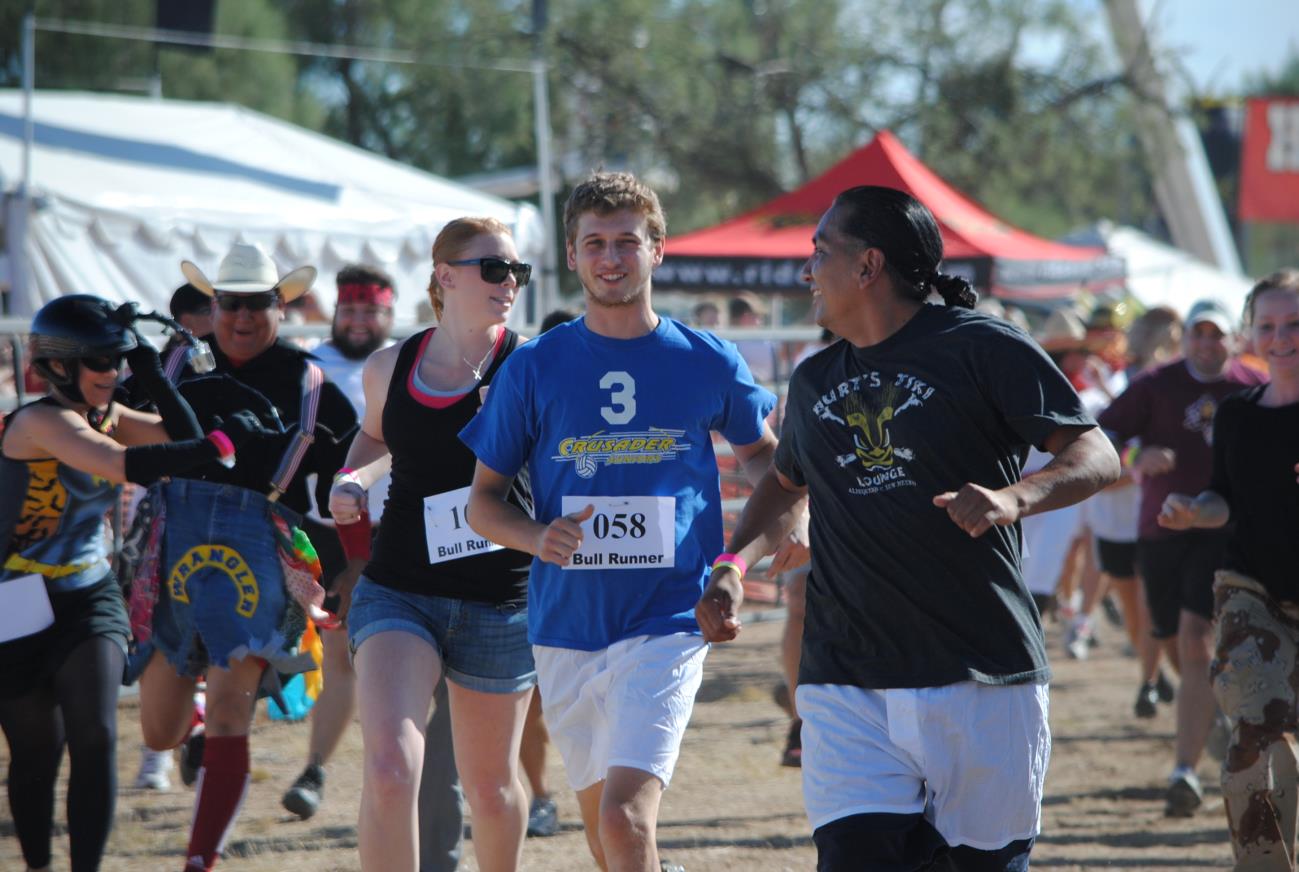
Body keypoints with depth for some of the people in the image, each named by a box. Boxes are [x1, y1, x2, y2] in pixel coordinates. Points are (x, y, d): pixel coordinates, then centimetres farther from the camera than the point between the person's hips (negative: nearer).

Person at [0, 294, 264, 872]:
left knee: (95, 739, -12)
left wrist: (152, 374, -6)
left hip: (90, 602, 5)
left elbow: (182, 438, 0)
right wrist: (223, 442, -30)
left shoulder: (107, 416, 6)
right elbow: (127, 466, -32)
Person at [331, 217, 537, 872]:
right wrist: (353, 478, 7)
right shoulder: (388, 368, 5)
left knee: (491, 785, 13)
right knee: (390, 768, -19)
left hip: (499, 601, -1)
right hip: (399, 591, 1)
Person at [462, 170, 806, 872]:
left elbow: (760, 451, 21)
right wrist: (537, 537, -14)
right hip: (566, 628, 3)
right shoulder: (533, 368, 2)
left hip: (666, 623, -3)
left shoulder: (705, 362, 2)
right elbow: (484, 500, 6)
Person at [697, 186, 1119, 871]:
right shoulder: (814, 382, 16)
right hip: (845, 684, 4)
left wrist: (1013, 497, -26)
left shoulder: (980, 348, -3)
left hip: (982, 678, -4)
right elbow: (785, 482, 34)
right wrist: (733, 566, 16)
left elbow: (1096, 455, -7)